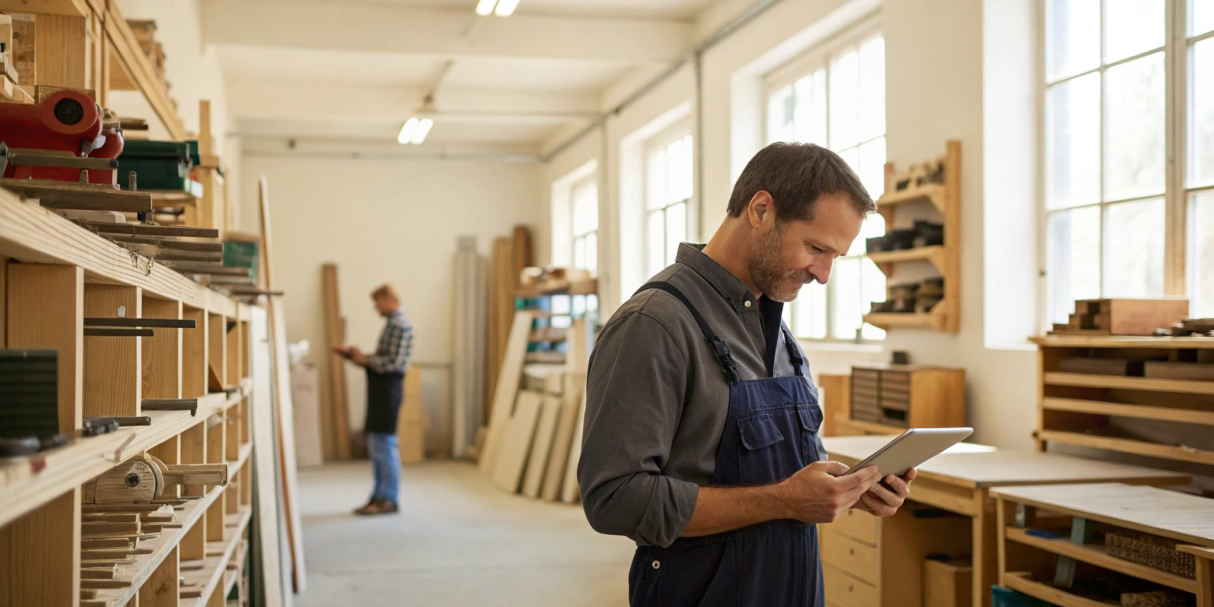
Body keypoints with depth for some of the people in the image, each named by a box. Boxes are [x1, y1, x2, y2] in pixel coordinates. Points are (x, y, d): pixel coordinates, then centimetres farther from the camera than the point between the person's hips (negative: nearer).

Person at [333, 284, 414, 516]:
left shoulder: (400, 325, -13)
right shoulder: (392, 323, 17)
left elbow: (394, 363, -20)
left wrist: (366, 360, -10)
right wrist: (357, 355, 10)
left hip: (389, 386, -10)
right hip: (379, 387, 10)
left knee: (385, 444, -7)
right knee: (375, 445, 13)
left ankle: (389, 499, -2)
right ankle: (379, 496, 20)